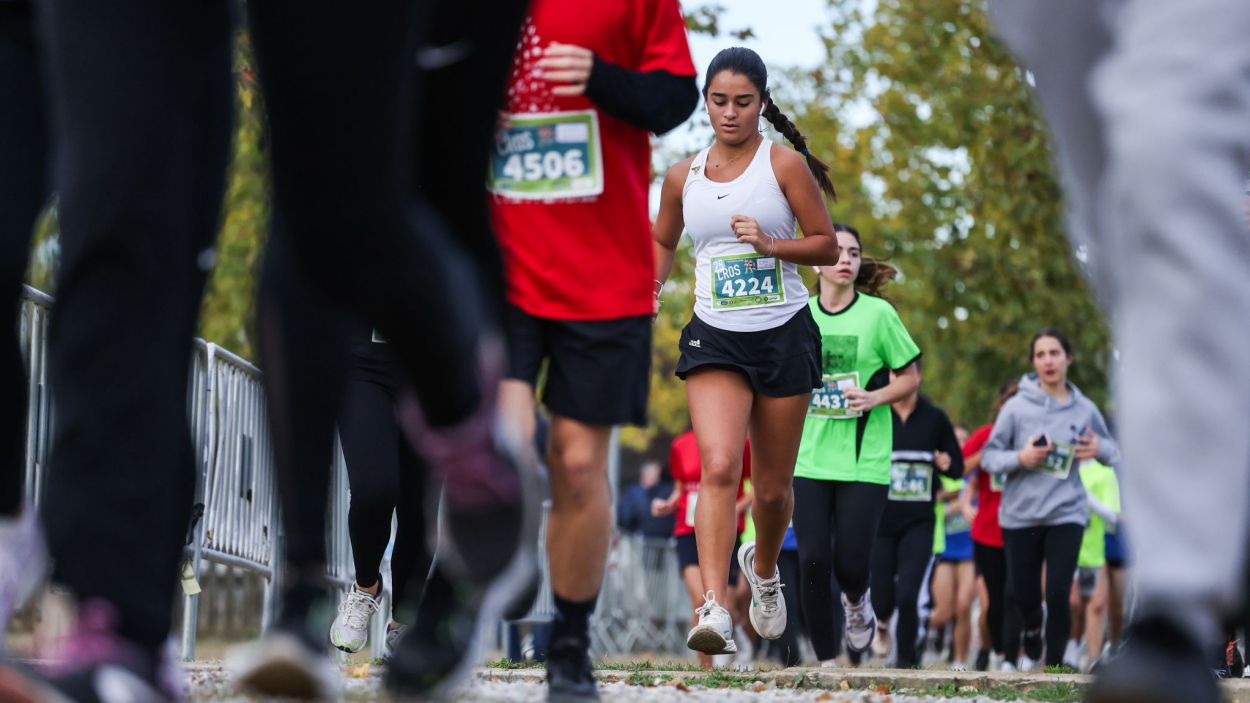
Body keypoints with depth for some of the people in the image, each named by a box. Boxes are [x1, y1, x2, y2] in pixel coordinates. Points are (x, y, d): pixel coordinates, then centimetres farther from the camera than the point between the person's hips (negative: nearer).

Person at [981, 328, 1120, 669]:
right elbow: (989, 456, 0)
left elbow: (1112, 451, 14)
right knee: (1024, 593, 8)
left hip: (1067, 513, 0)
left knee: (1058, 594, -11)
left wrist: (1100, 449, -10)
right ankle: (1032, 628, 44)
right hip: (1021, 515, 0)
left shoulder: (1085, 409, 1)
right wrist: (1020, 459, -19)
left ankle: (1053, 664, 5)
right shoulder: (1016, 407, -4)